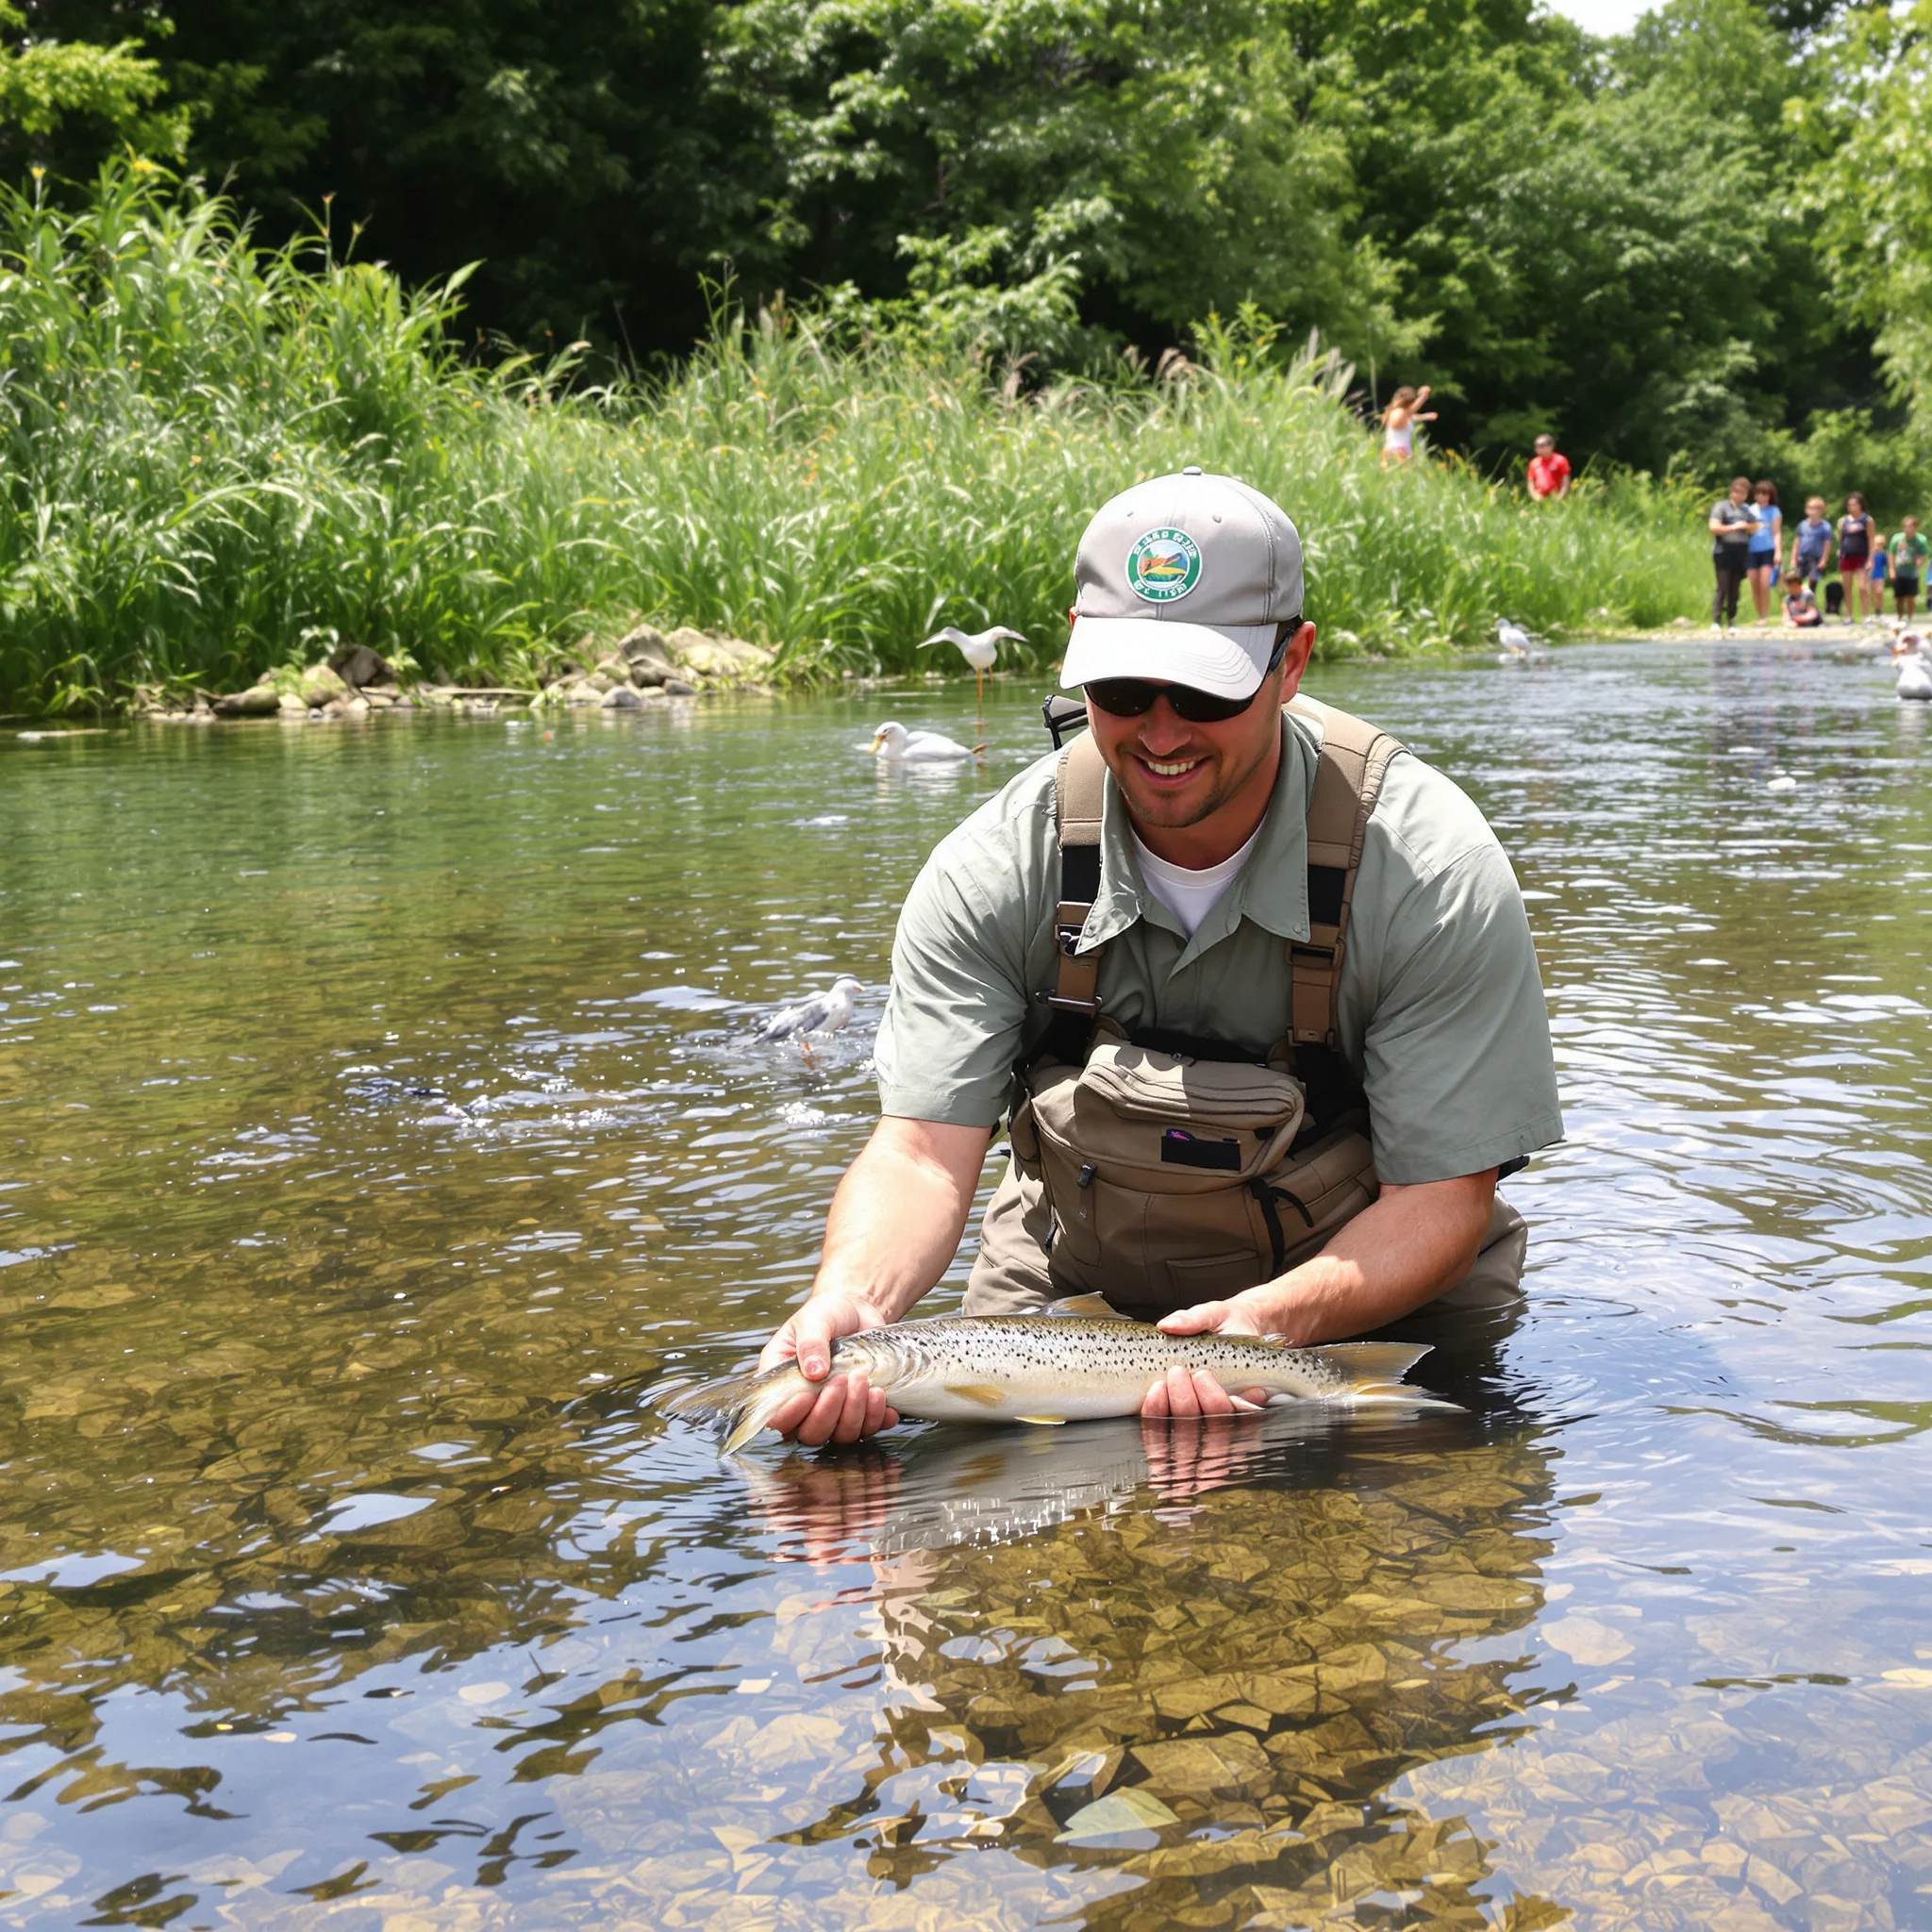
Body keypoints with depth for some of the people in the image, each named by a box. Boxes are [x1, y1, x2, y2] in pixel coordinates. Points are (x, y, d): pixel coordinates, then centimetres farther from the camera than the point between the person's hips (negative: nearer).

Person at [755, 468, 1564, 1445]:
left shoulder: (1429, 871, -22)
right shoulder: (993, 871, -15)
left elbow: (1440, 1199, -19)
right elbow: (923, 1152, -18)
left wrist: (1278, 1319, -38)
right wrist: (850, 1300, -40)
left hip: (1367, 1306, -1)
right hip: (1072, 1299, 1)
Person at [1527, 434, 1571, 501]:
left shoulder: (1560, 461, 0)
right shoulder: (1534, 463, 12)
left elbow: (1565, 483, -3)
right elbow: (1531, 484, 15)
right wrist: (1535, 497, -3)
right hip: (1540, 501, 4)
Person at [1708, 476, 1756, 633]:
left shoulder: (1747, 510, 18)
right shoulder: (1722, 507, 0)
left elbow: (1754, 528, 23)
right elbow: (1714, 527, -10)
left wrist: (1746, 526, 3)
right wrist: (1733, 527, -11)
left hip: (1741, 553, 5)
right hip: (1723, 553, -5)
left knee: (1735, 590, 6)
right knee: (1723, 588, -12)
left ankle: (1731, 622, 10)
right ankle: (1716, 621, -14)